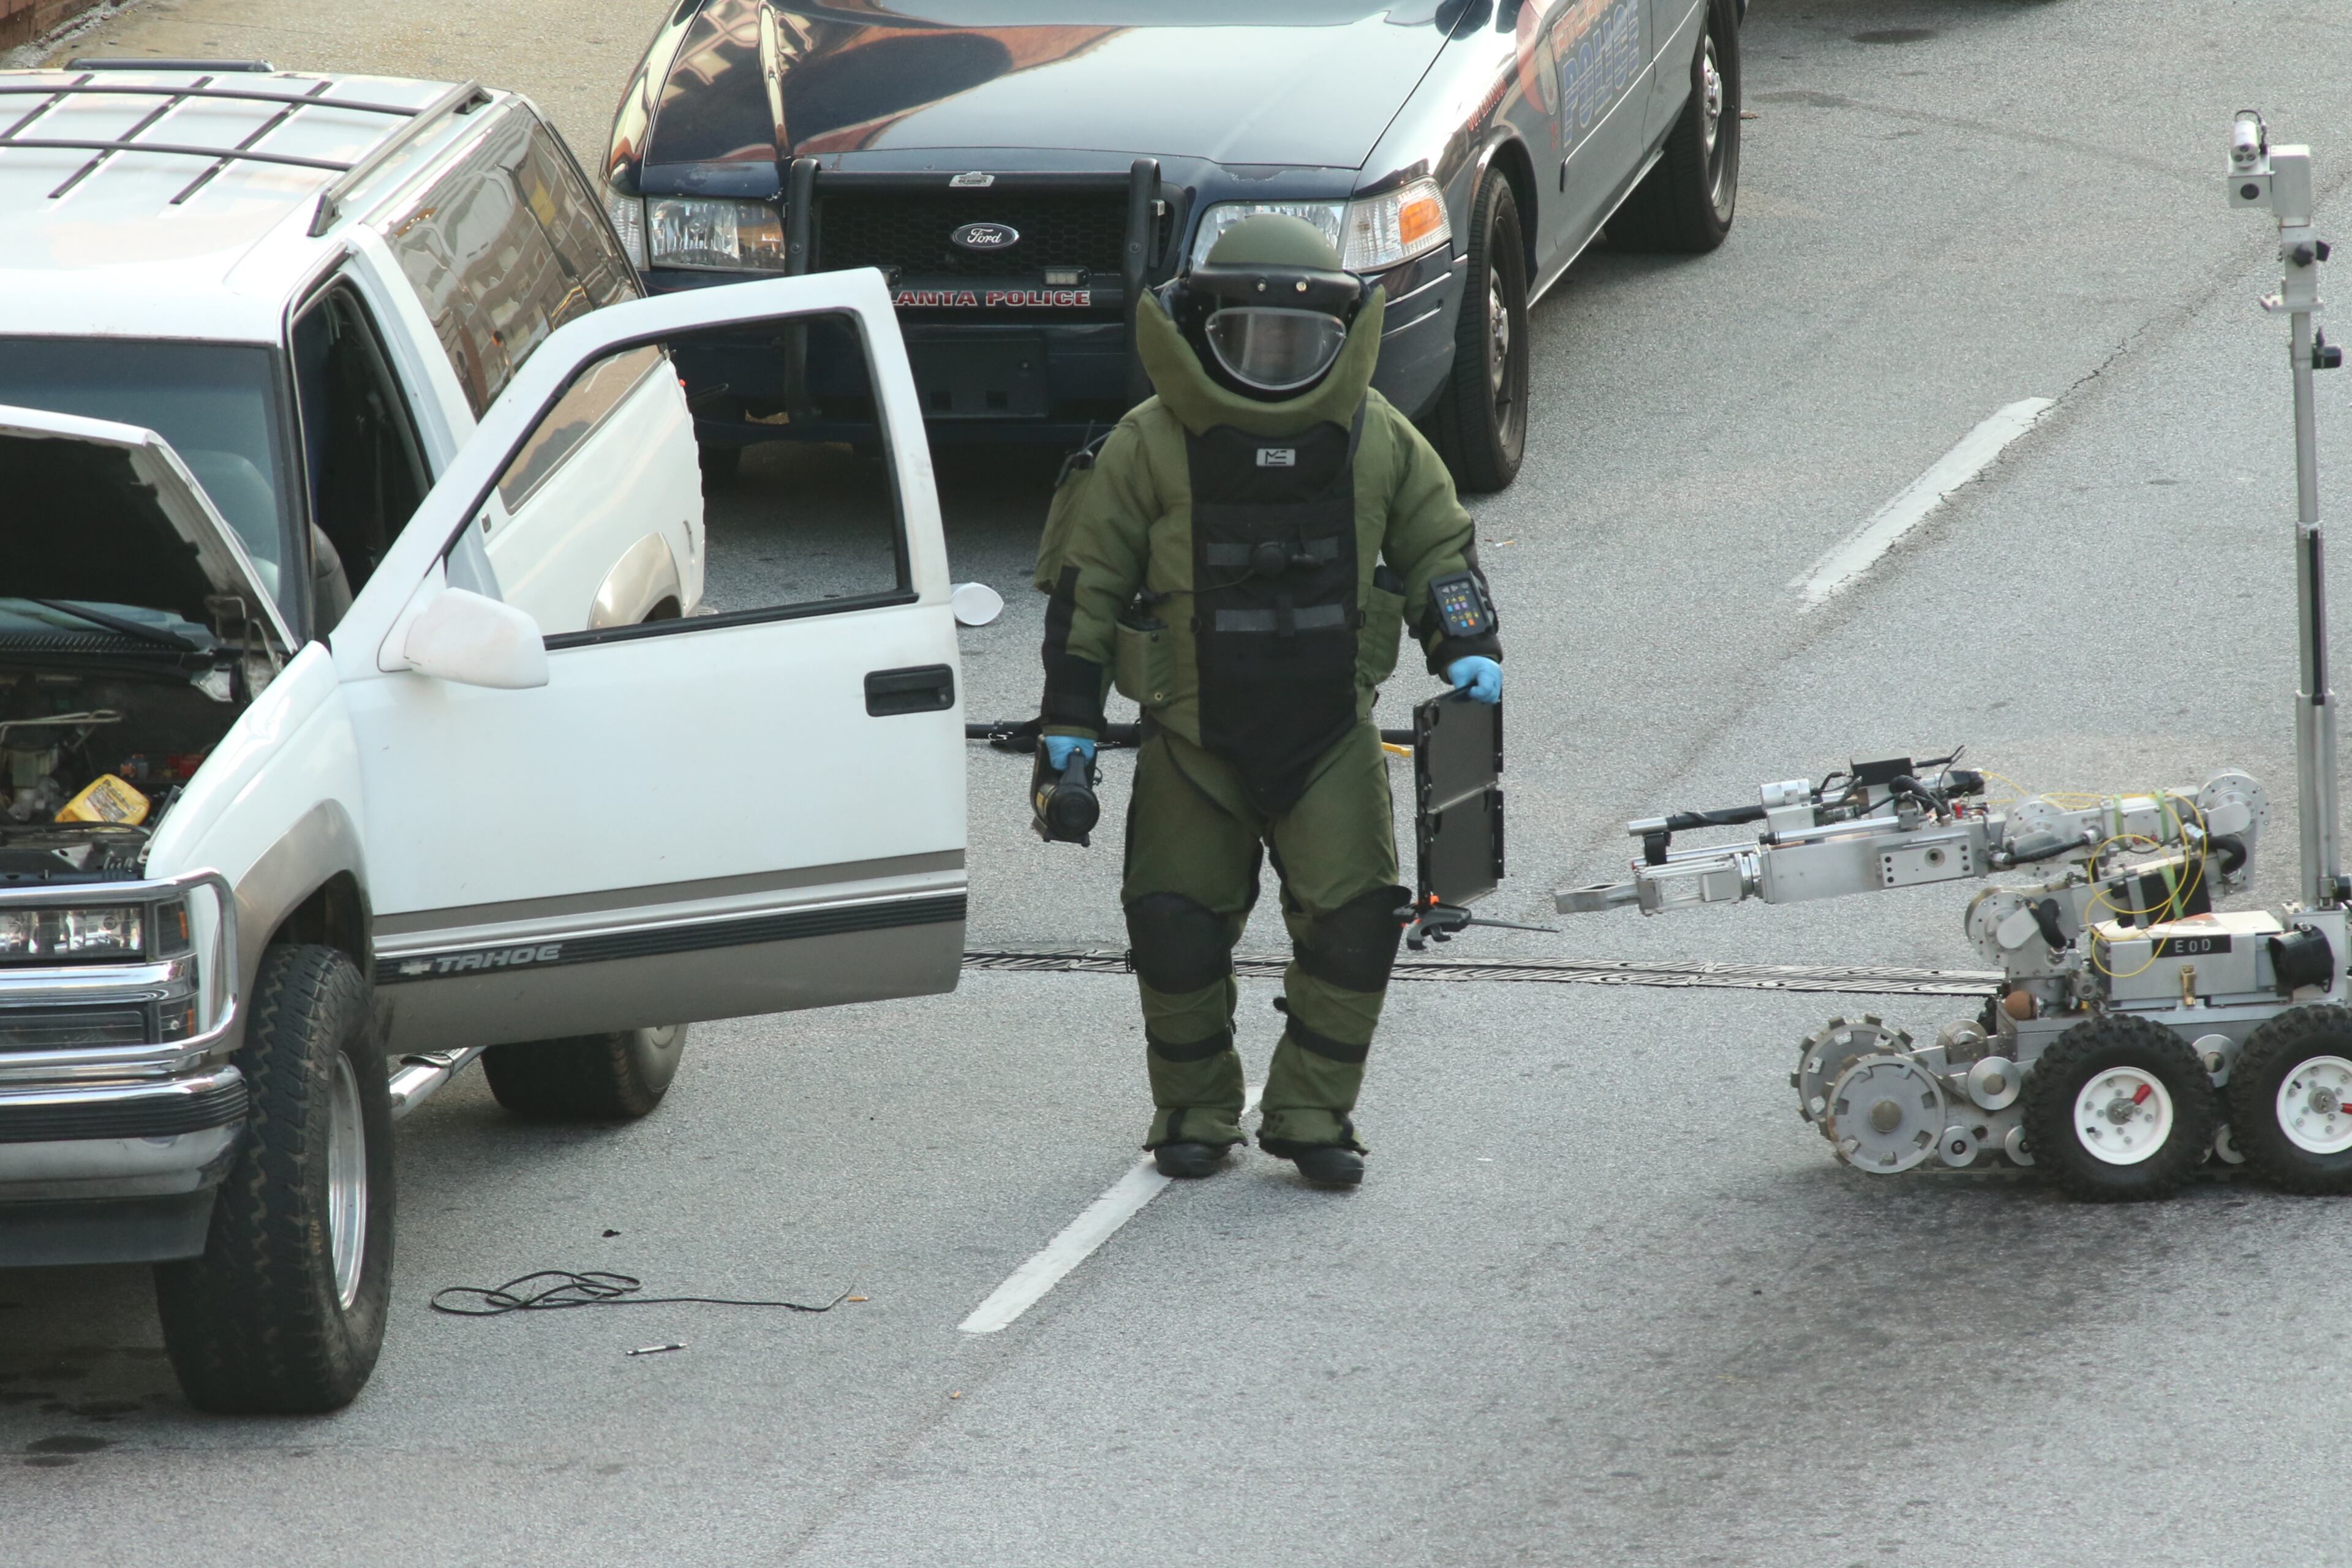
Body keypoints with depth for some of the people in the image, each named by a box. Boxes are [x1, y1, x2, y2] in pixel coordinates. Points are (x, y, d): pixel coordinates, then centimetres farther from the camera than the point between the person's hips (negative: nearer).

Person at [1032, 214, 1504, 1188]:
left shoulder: (1377, 440, 1)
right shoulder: (1153, 445, -6)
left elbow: (1438, 547, 13)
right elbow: (1086, 577, -1)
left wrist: (1468, 648, -3)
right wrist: (1070, 717, -4)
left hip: (1330, 733, 1)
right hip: (1192, 739, -1)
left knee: (1352, 921, -9)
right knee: (1177, 927, 0)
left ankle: (1311, 1115, 4)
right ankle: (1195, 1115, 19)